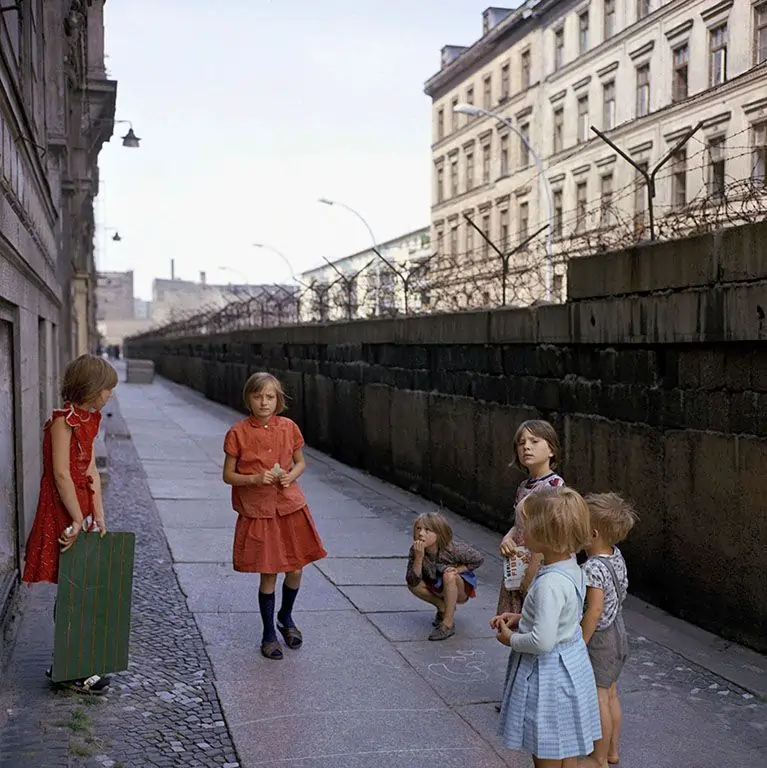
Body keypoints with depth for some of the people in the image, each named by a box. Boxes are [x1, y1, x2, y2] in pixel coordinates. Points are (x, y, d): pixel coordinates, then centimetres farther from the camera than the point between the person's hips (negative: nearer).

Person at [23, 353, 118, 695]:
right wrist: (78, 520, -18)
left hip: (81, 511, 9)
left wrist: (98, 514, 4)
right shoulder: (63, 421, -18)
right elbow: (61, 475, -21)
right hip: (62, 515, -9)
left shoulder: (88, 419, 10)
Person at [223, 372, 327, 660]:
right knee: (268, 574, 4)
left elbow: (301, 463, 13)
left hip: (290, 506, 3)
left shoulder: (289, 428, 0)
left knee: (295, 570, 7)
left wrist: (291, 475, -9)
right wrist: (255, 479, -20)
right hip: (257, 512, -3)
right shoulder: (238, 433, -8)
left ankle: (286, 618, 37)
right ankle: (269, 634, 23)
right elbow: (228, 475, -4)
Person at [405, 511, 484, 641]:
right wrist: (418, 557, -41)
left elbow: (478, 559, -15)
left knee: (448, 576, -35)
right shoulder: (415, 551, -21)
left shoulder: (452, 550, -29)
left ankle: (448, 624, -29)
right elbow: (412, 581, -29)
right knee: (414, 586, -22)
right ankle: (443, 607, 3)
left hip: (460, 588, -4)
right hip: (438, 588, 4)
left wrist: (457, 570, -25)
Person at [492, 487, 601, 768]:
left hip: (548, 674, -9)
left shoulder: (550, 583, -28)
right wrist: (520, 619, 6)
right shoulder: (571, 568, 0)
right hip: (570, 665, 9)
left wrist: (510, 638, -12)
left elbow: (542, 641, -30)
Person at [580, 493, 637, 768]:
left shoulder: (593, 568, -28)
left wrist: (580, 643, -19)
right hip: (618, 635, 9)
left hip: (599, 639, -9)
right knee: (611, 695, 21)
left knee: (598, 701, 4)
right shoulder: (616, 555, -3)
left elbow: (594, 611, -27)